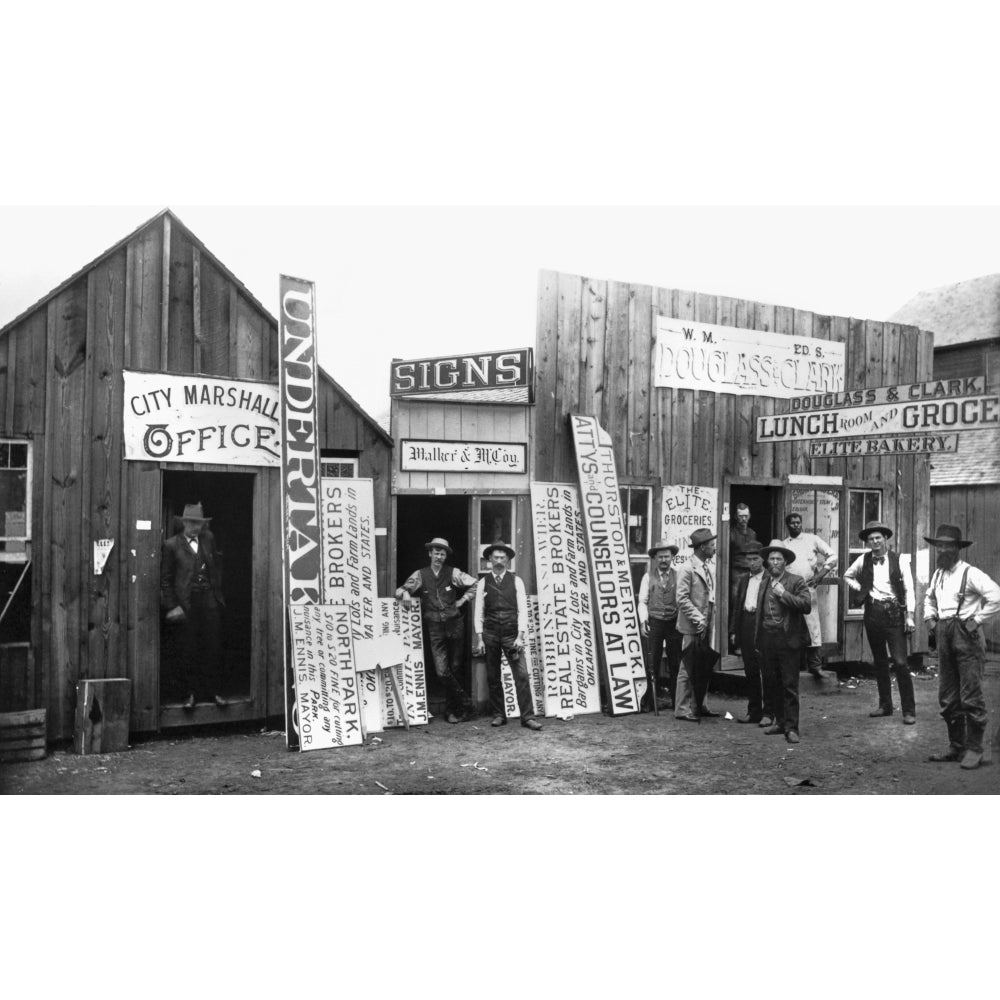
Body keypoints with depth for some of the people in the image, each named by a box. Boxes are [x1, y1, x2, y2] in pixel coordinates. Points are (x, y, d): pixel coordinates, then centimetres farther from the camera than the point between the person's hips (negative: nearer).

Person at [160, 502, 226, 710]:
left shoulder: (208, 538, 10)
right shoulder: (171, 545, -1)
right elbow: (165, 579, 1)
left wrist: (217, 591, 10)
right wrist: (172, 606, -5)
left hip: (209, 600, 3)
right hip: (185, 604, -3)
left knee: (213, 648, 5)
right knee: (187, 651, 2)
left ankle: (214, 691, 15)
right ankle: (189, 694, 12)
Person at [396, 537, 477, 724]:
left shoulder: (453, 573, 2)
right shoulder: (420, 575, 3)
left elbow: (475, 585, 6)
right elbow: (401, 589, 5)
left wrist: (461, 601, 1)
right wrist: (405, 592, -16)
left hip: (455, 625, 0)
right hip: (435, 628, 0)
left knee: (454, 668, 6)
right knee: (442, 671, -9)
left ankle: (451, 709, 21)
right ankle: (465, 702, 8)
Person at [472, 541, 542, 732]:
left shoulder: (516, 581, 3)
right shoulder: (483, 583, 6)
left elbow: (522, 609, -1)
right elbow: (478, 611, 5)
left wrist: (520, 636, -10)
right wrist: (479, 639, -2)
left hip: (511, 633, -1)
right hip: (490, 634, 1)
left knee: (521, 675, -8)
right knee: (492, 677, 6)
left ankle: (527, 717, -4)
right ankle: (498, 715, 18)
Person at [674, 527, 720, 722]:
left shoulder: (707, 568, 14)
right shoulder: (687, 569, -13)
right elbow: (682, 599, -17)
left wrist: (709, 619, 11)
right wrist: (698, 618, -19)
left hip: (706, 627, 8)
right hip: (691, 627, -8)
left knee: (704, 669, 13)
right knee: (688, 669, -3)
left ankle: (698, 706, 23)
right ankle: (682, 709, 4)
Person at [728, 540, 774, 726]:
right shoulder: (744, 581, 17)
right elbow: (736, 607, 17)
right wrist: (733, 631, 12)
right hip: (746, 630, 6)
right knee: (750, 672, 10)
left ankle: (768, 713, 5)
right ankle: (753, 711, 19)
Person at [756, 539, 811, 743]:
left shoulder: (796, 581, -1)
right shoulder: (764, 583, 16)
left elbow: (806, 605, -13)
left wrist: (783, 594, -16)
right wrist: (758, 638, 14)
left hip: (788, 639, -5)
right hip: (767, 639, 5)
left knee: (789, 685, -4)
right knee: (772, 684, 11)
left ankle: (791, 727, 0)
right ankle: (780, 721, 23)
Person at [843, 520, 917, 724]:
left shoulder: (898, 561, -3)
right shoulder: (863, 560, 6)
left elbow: (909, 589, -4)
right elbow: (847, 576, 23)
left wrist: (909, 616, -11)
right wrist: (860, 588, 7)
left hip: (894, 612, -4)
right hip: (872, 613, 4)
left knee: (900, 662, -9)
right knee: (879, 661, 13)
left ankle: (909, 710, -2)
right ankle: (885, 705, 24)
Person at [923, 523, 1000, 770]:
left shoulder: (970, 573, -9)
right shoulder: (938, 574, 14)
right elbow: (929, 598, 31)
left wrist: (977, 620, -14)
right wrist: (929, 617, 16)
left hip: (966, 635, -8)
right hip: (944, 636, 8)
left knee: (971, 696, -5)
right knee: (947, 697, 12)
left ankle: (974, 749, 3)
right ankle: (956, 747, 22)